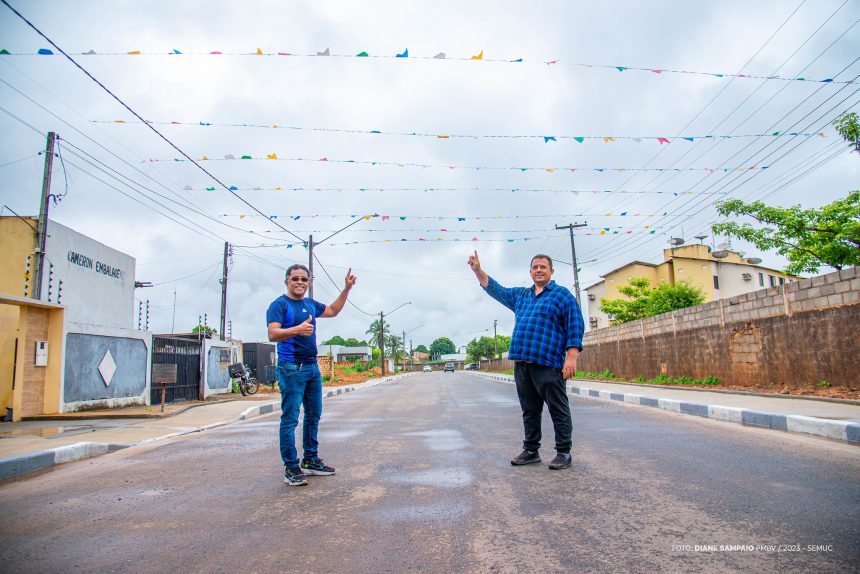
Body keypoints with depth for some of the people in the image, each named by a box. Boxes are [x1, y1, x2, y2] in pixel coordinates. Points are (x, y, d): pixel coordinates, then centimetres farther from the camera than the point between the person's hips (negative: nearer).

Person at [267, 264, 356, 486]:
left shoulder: (311, 304, 13)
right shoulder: (279, 305, -8)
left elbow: (333, 310, 30)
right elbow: (273, 334, -21)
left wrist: (347, 288, 23)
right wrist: (297, 329, -38)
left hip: (312, 368, 8)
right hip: (291, 369, -8)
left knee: (313, 416, 14)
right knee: (290, 419, -4)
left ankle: (311, 461, 25)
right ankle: (291, 468, 3)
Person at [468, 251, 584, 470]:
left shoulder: (563, 295, 2)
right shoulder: (520, 295, 20)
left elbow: (575, 328, -5)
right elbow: (495, 288, 28)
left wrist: (571, 357, -14)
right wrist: (478, 270, 18)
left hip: (548, 364, -6)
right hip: (521, 364, 6)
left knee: (558, 411, 0)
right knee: (529, 411, 13)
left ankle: (564, 453, 10)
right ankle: (531, 451, 23)